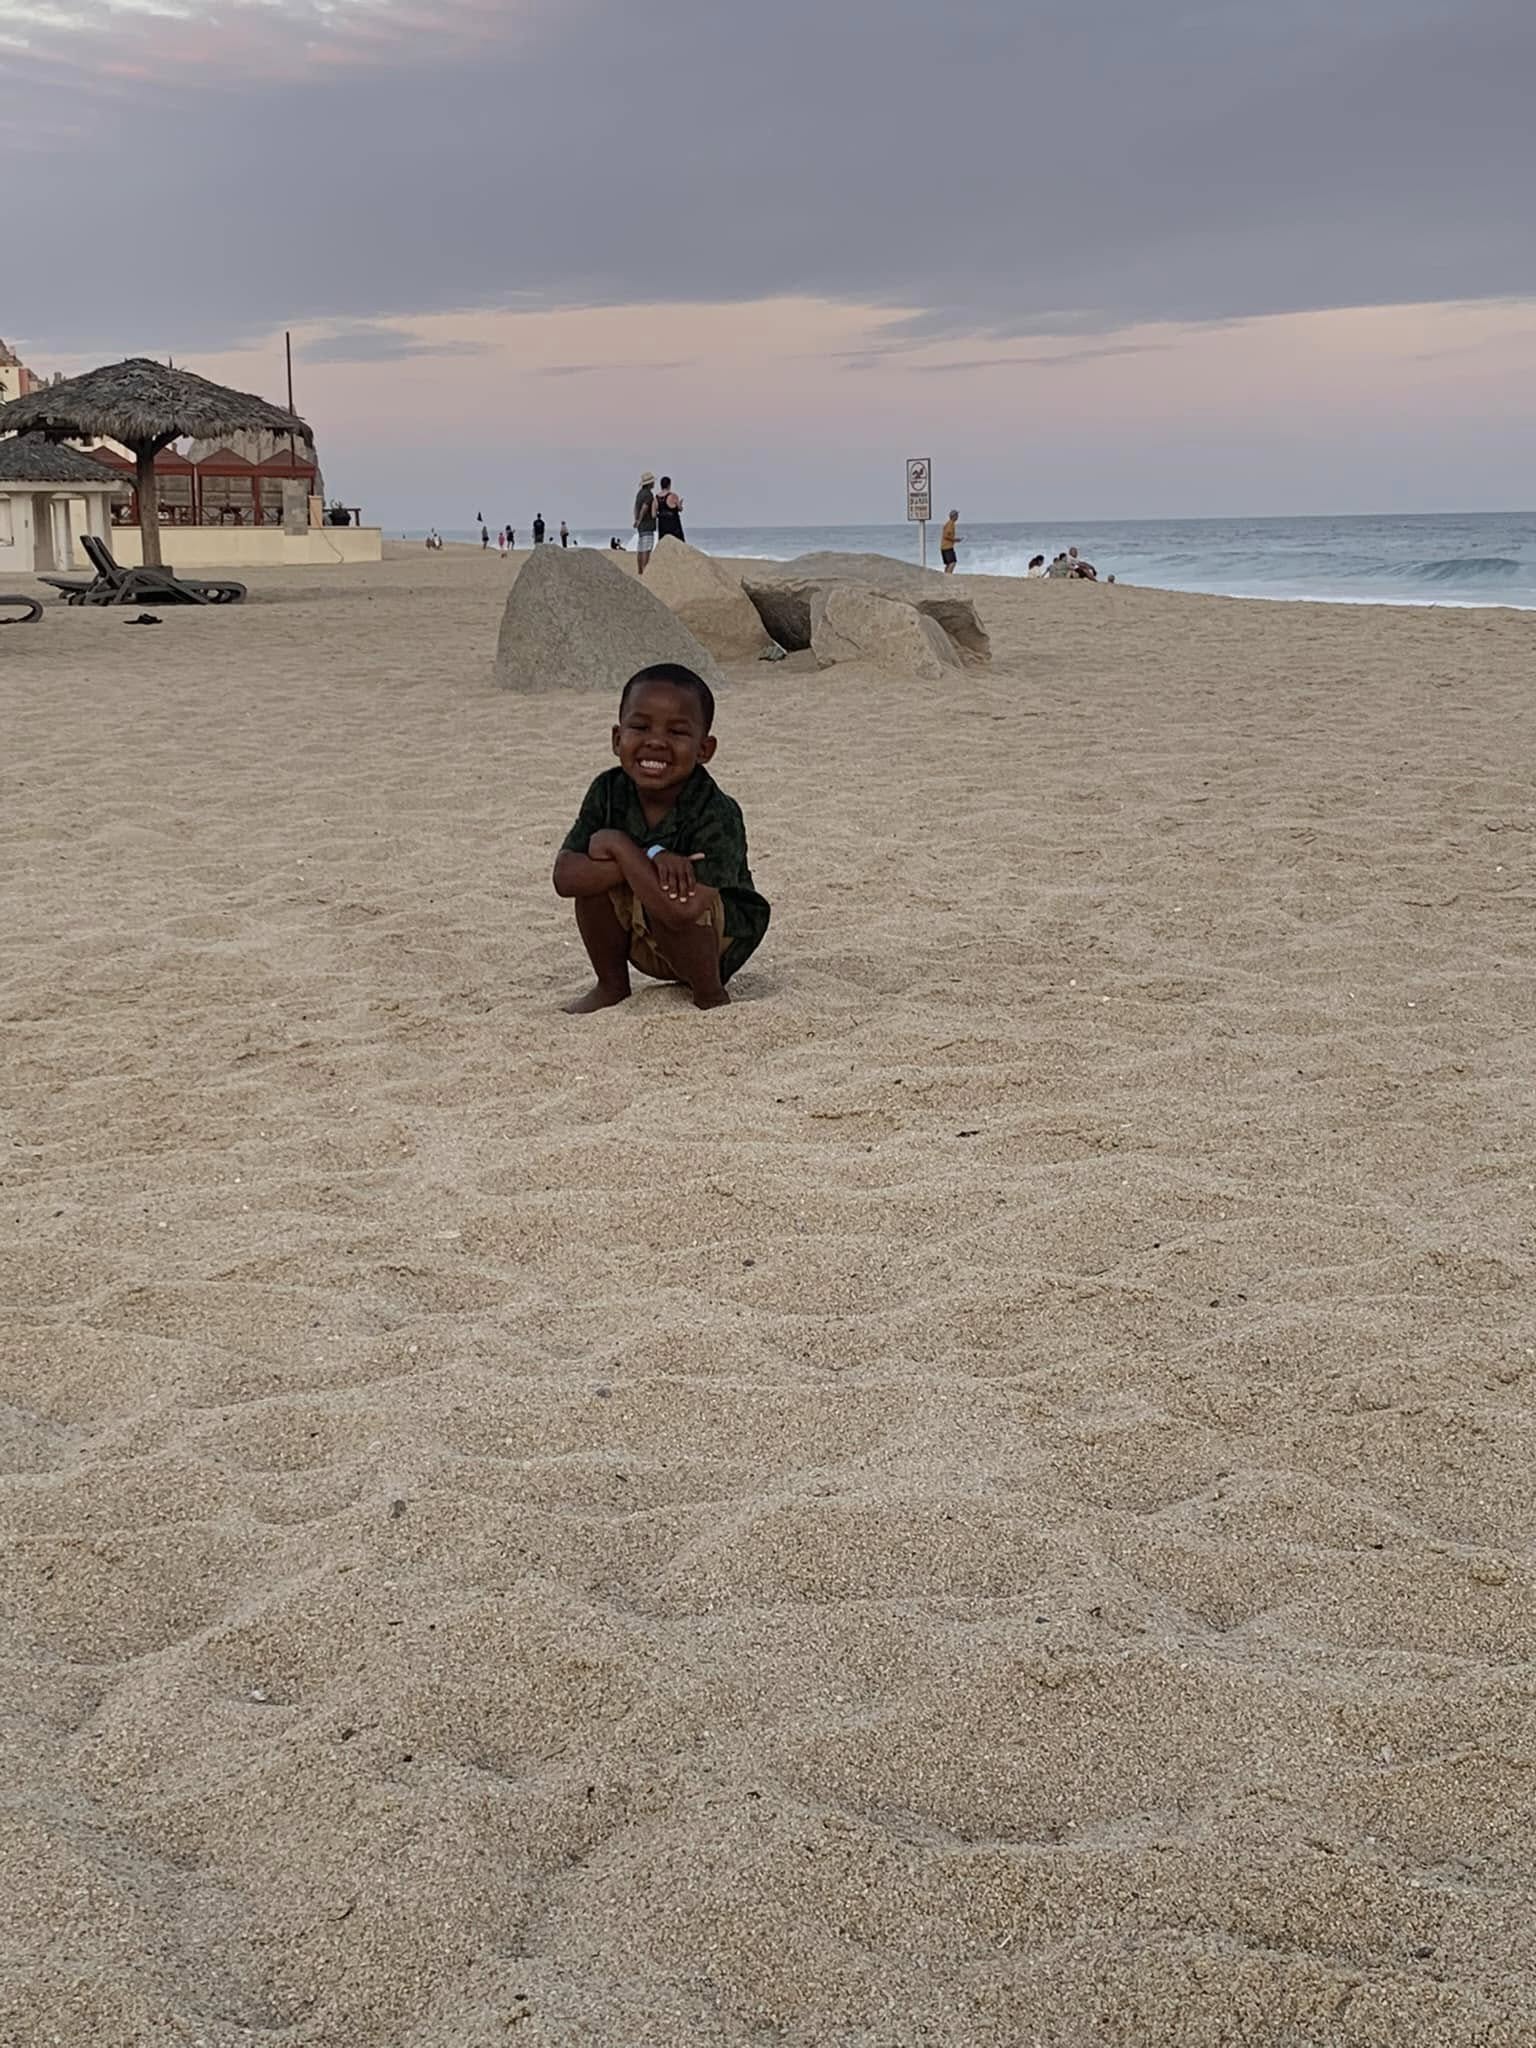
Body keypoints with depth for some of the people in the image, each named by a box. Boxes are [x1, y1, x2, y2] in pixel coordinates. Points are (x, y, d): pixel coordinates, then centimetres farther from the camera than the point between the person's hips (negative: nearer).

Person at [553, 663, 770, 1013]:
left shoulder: (717, 815, -27)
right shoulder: (609, 792, -11)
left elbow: (684, 910, -39)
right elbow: (564, 878, -21)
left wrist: (621, 848, -31)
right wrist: (649, 861, -34)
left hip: (722, 942, -5)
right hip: (642, 944, 5)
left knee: (674, 900, -34)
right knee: (596, 870, -19)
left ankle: (710, 995, -7)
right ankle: (611, 985, 3)